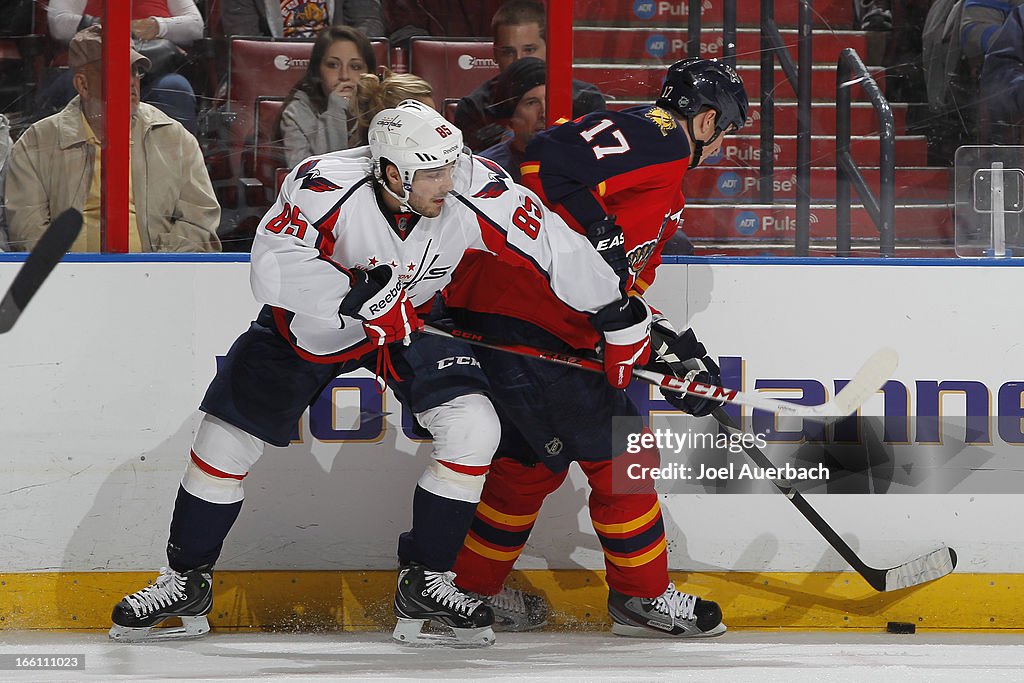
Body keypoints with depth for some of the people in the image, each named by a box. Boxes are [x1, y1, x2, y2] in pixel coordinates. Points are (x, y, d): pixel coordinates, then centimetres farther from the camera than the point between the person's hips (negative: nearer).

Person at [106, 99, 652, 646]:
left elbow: (554, 247, -18)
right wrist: (358, 297, -48)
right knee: (224, 443, -1)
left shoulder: (474, 192, -27)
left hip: (413, 323, 2)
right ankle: (185, 582, 22)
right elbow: (275, 266, -42)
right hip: (308, 324, -2)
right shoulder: (325, 186, -35)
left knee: (473, 430, -18)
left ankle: (425, 583, -2)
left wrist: (618, 317, -12)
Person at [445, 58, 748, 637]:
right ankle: (643, 597, 10)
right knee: (616, 449, -1)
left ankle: (469, 588, 31)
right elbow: (549, 160, -23)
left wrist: (672, 350, 15)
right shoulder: (653, 135, -8)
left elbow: (625, 290, 24)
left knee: (533, 459, 22)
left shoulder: (664, 192, 26)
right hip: (523, 313, -11)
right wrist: (597, 235, -23)